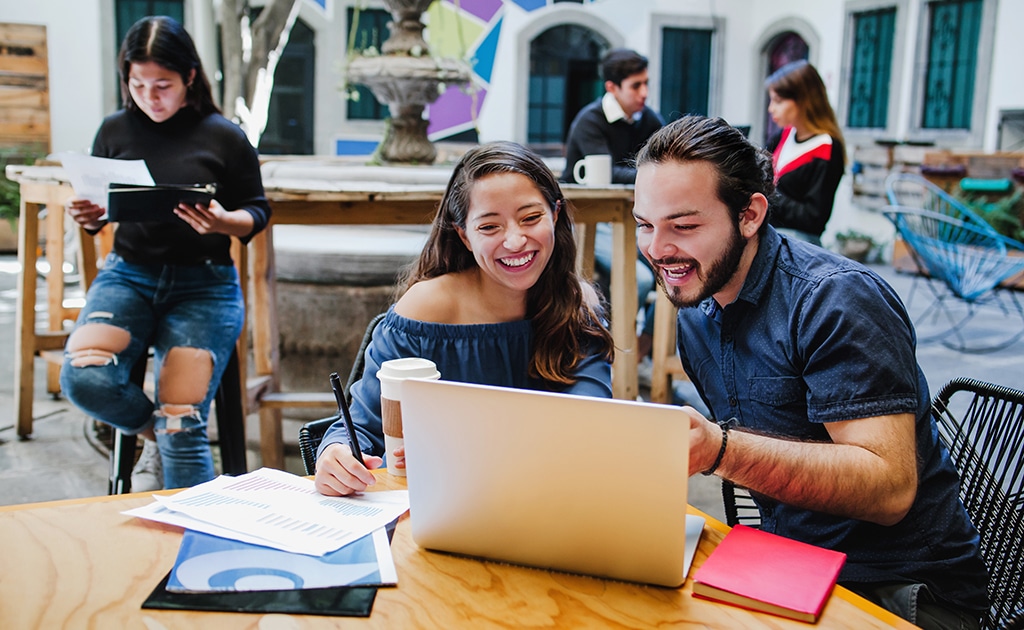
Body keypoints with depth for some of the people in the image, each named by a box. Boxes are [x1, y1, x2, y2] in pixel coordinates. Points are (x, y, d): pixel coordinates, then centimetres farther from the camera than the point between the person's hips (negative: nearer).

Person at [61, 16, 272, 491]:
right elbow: (98, 210, 17)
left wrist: (222, 221, -18)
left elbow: (257, 211, 5)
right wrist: (87, 217, -8)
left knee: (181, 427, -14)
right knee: (82, 379, -24)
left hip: (204, 286, -2)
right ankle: (155, 433, 7)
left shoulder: (224, 138, -2)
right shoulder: (115, 130, 6)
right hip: (128, 274, 3)